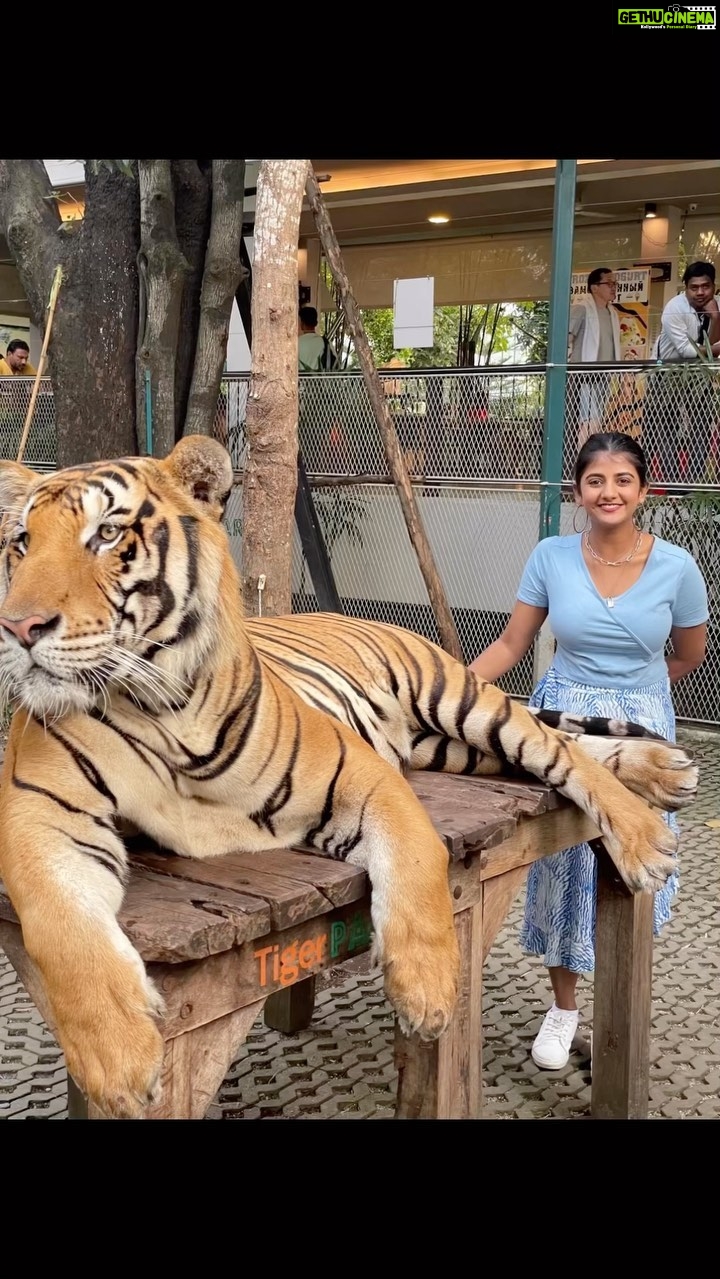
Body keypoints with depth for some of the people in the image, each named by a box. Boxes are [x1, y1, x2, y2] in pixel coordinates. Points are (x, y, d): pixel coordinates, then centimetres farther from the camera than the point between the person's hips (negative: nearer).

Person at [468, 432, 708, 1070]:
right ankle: (563, 1008, 27)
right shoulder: (551, 558, -6)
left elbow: (689, 656, 6)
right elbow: (510, 645, -1)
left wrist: (629, 694, 9)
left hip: (640, 734, -1)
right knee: (563, 866, 8)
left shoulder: (676, 567, -9)